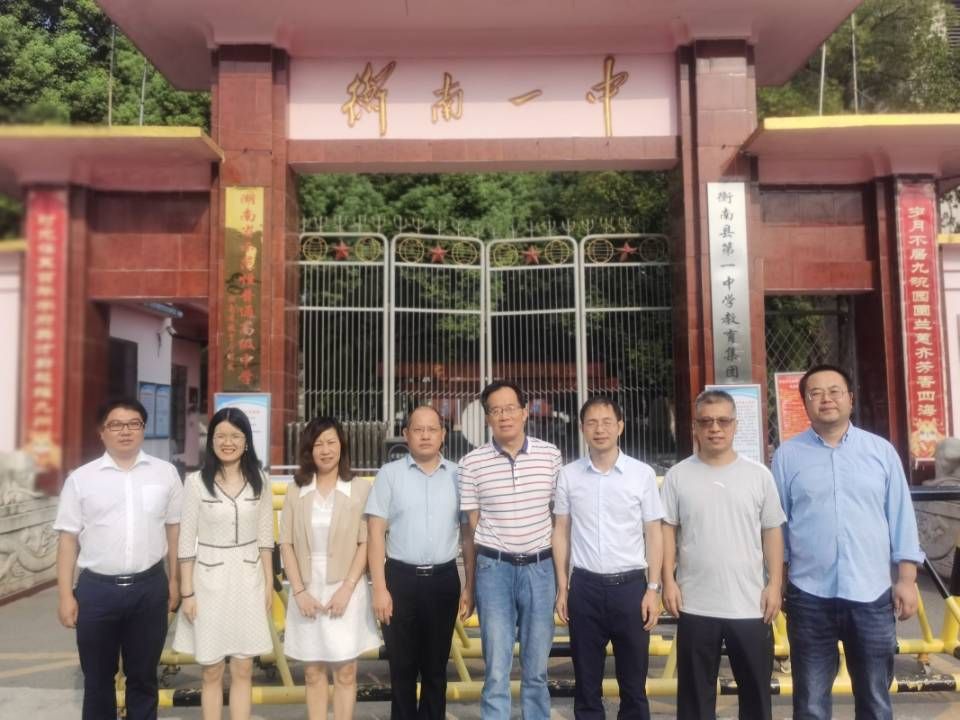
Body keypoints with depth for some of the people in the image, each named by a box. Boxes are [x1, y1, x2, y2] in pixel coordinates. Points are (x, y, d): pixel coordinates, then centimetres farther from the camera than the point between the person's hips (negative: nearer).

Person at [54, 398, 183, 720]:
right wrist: (65, 595, -1)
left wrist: (174, 580, 7)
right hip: (96, 589, 0)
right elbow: (68, 538, 1)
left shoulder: (165, 473, 2)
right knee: (97, 679, 14)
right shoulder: (81, 478, 0)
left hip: (150, 587, 0)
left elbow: (174, 528, 7)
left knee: (143, 677, 14)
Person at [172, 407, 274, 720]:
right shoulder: (196, 481, -7)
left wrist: (269, 582, 5)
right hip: (210, 580, -2)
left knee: (243, 671, 8)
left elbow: (265, 537, 6)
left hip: (248, 580, 2)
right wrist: (187, 592, -6)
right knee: (212, 672, 9)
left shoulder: (259, 481, 1)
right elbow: (186, 540, -5)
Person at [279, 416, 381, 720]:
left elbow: (366, 543, -6)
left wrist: (346, 588, -13)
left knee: (345, 672, 4)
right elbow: (286, 544, 1)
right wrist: (299, 591, -7)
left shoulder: (360, 489, -5)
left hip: (345, 590, -2)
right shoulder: (296, 491, 2)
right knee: (313, 672, 11)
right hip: (307, 591, 2)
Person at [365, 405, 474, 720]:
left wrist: (471, 584, 3)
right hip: (401, 578, -1)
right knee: (403, 667, 11)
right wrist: (379, 588, -9)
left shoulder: (457, 475, 3)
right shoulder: (389, 474, -2)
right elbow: (375, 532, -3)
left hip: (444, 580, 1)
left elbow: (468, 532, 7)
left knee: (436, 666, 13)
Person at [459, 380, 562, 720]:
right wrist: (469, 584, 7)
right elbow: (472, 526, 4)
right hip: (493, 569, -1)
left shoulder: (550, 455, 0)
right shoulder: (471, 463, -3)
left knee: (536, 670, 12)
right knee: (497, 671, 4)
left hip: (540, 568, 1)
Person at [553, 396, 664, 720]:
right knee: (586, 684, 12)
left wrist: (653, 588, -3)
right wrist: (562, 587, 3)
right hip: (585, 586, 1)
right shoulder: (568, 475, 1)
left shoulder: (643, 474, -3)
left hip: (630, 585, -1)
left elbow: (653, 534, 2)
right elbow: (561, 532, 6)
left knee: (633, 683, 11)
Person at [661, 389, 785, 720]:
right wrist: (668, 580, -4)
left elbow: (772, 532, 4)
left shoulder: (759, 475, 1)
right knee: (695, 692, 12)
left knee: (756, 690, 14)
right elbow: (667, 530, 2)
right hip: (696, 605, 0)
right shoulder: (678, 476, -1)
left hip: (750, 605, 1)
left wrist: (775, 584, -1)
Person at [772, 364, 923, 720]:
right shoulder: (787, 454, 0)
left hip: (872, 594, 1)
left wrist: (907, 579, 1)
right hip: (810, 596, -1)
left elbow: (901, 517, 5)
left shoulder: (881, 450, 4)